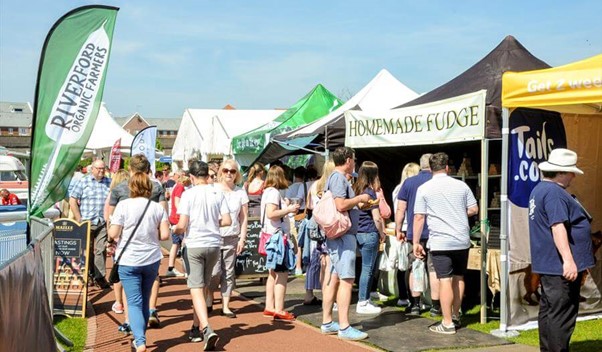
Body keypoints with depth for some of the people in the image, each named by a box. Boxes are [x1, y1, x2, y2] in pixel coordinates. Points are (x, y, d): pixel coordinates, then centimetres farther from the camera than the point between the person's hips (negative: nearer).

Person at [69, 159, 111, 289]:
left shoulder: (109, 182, 8)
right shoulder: (83, 182, 1)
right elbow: (72, 200, 0)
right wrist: (79, 219, -5)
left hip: (103, 223, 2)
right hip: (86, 223, -1)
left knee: (101, 250, 0)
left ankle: (100, 277, 5)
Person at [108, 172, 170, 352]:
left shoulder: (123, 205, -9)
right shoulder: (158, 208, -1)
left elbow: (113, 234, -11)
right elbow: (165, 235, -4)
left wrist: (114, 236, 11)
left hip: (129, 260, -3)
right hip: (152, 259, 3)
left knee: (134, 302, -2)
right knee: (145, 301, 18)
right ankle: (140, 337, 30)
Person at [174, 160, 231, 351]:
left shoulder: (188, 194, -9)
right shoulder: (218, 193, 1)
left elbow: (182, 225, -12)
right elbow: (227, 221, -2)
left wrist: (175, 230, 10)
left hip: (194, 245, -4)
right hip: (214, 244, 4)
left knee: (196, 288, -2)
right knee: (203, 286, 18)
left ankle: (207, 329, -18)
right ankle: (196, 328, 28)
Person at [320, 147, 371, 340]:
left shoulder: (335, 177, 16)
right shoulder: (338, 178, -14)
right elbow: (341, 205, -25)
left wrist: (359, 203, 18)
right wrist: (360, 198, -11)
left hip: (338, 235, 10)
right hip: (343, 235, -10)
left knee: (334, 279, 13)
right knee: (346, 280, -9)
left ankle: (327, 322, 19)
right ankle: (344, 327, -7)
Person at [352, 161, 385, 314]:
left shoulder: (355, 190, 10)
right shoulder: (370, 192, -11)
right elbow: (376, 217, -12)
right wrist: (382, 233, 2)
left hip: (358, 233, 7)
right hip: (369, 234, -7)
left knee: (369, 268, 15)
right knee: (367, 269, 0)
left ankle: (365, 300, 21)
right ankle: (362, 303, 4)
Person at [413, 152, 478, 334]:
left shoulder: (424, 188, -4)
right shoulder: (461, 185, 4)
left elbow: (419, 217, -6)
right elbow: (474, 210, 8)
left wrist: (416, 242, -1)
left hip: (440, 242, -3)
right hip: (462, 240, 4)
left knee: (445, 280, -3)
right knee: (459, 278, 16)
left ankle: (447, 323, -2)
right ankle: (455, 316, 28)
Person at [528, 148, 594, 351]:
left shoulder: (540, 189, 16)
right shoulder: (554, 193, -17)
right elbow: (558, 227, -27)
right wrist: (568, 260, -30)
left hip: (547, 264, 11)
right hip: (560, 265, -11)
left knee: (549, 310, 15)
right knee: (563, 315, -7)